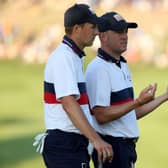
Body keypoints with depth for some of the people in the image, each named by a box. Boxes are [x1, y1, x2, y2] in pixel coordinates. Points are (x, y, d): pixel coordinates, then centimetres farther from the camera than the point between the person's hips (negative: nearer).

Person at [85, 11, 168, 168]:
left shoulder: (123, 66, 16)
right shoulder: (98, 68, -15)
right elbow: (101, 116, -22)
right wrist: (139, 101, -26)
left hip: (126, 147, 10)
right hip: (110, 146, -10)